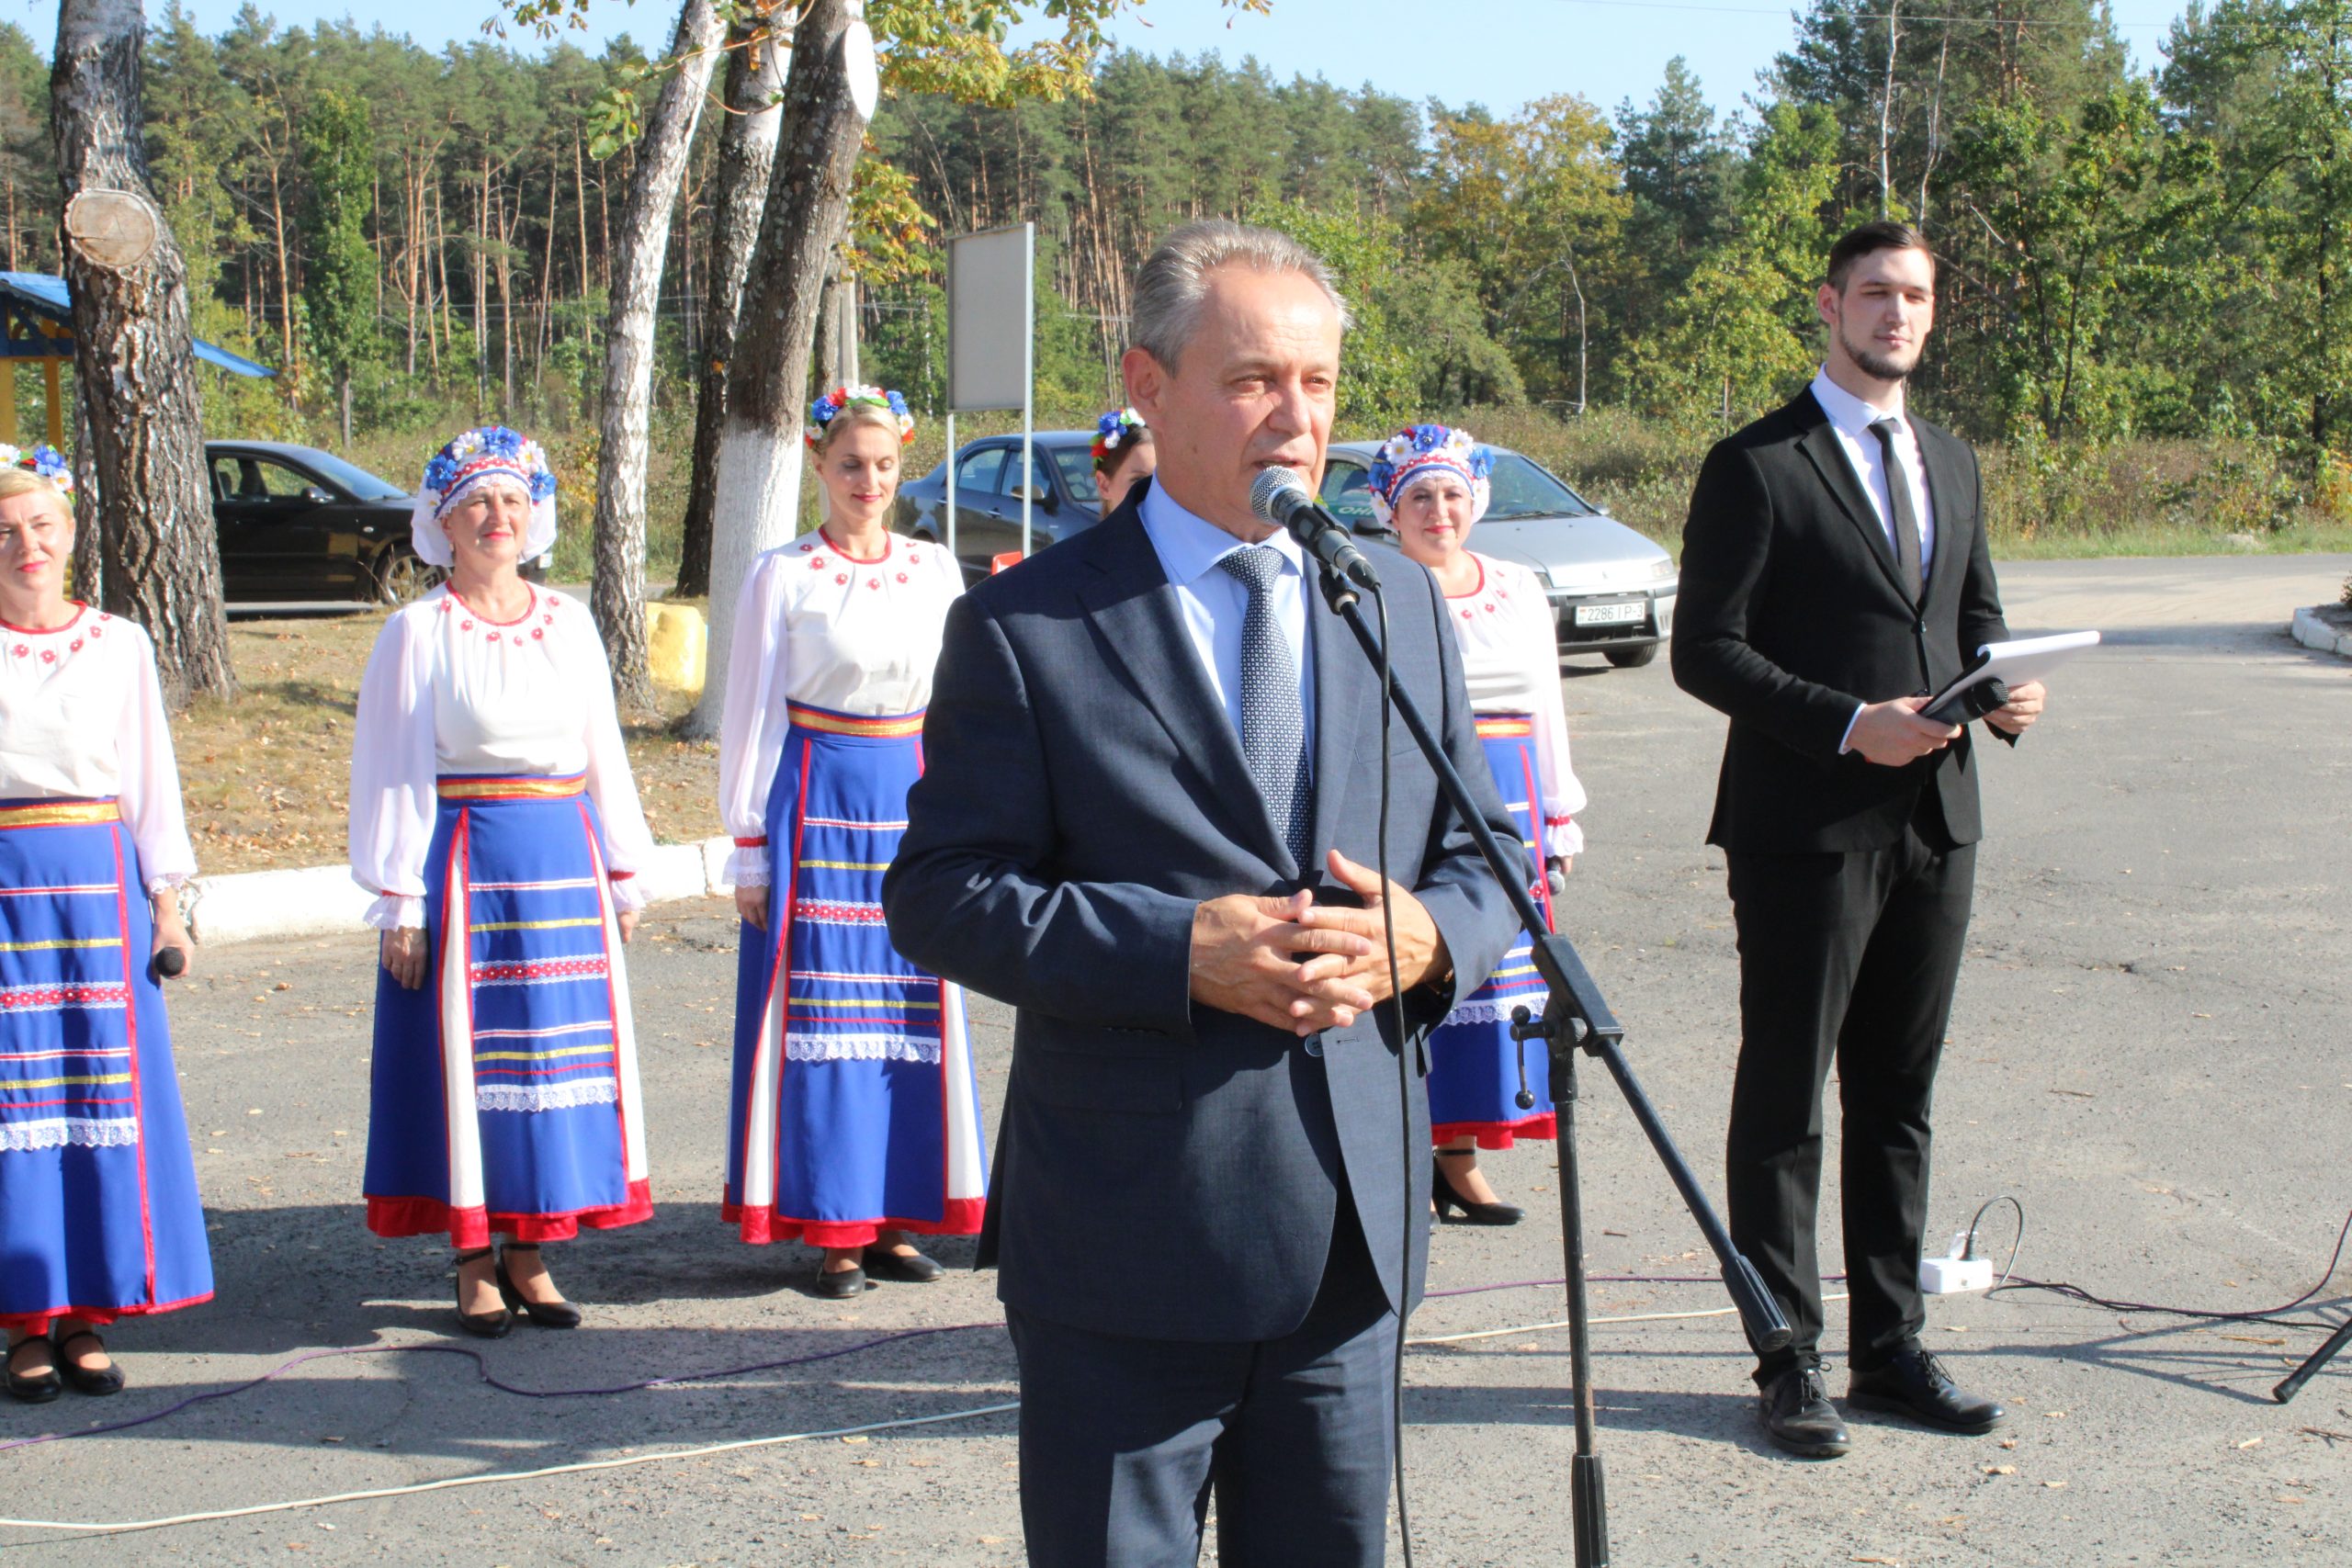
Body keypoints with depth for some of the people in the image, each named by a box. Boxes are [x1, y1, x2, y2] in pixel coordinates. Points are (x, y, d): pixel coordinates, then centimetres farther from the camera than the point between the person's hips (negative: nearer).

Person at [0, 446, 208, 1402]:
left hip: (98, 881, 2)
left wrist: (165, 903, 8)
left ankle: (86, 1316, 12)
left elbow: (151, 777, 11)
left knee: (106, 1094, 2)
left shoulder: (119, 644, 8)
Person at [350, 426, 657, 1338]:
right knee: (468, 1049, 1)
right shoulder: (418, 632, -2)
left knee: (560, 1045, 5)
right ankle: (474, 1263, 12)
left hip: (563, 859, 4)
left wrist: (622, 874, 12)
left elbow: (603, 752, 14)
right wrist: (399, 898, -8)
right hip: (463, 859, -4)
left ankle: (530, 1253, 17)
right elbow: (391, 772, -3)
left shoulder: (569, 623, 9)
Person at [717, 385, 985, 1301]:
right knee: (821, 1010, -1)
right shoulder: (784, 576, -1)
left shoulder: (934, 571, 9)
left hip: (909, 793, 4)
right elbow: (752, 716, 0)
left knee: (914, 1010, 4)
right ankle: (833, 1234, 5)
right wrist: (747, 845, -4)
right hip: (818, 801, -3)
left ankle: (896, 1221, 14)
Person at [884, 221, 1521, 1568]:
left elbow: (1484, 859, 13)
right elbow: (941, 893, -8)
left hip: (1354, 1234, 4)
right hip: (1130, 1240, -4)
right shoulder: (1027, 627, -5)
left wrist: (1428, 938, -11)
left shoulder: (1401, 602, 10)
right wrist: (1180, 950, -20)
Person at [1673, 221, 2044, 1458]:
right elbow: (1705, 650, -10)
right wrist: (1848, 724, -19)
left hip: (1935, 822, 6)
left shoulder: (1951, 464, 16)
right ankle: (1789, 1362, 11)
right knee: (1784, 1104, 2)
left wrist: (2003, 686, 0)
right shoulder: (1757, 466, -5)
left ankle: (1892, 1348, 23)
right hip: (1807, 830, -6)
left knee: (1899, 1099, 13)